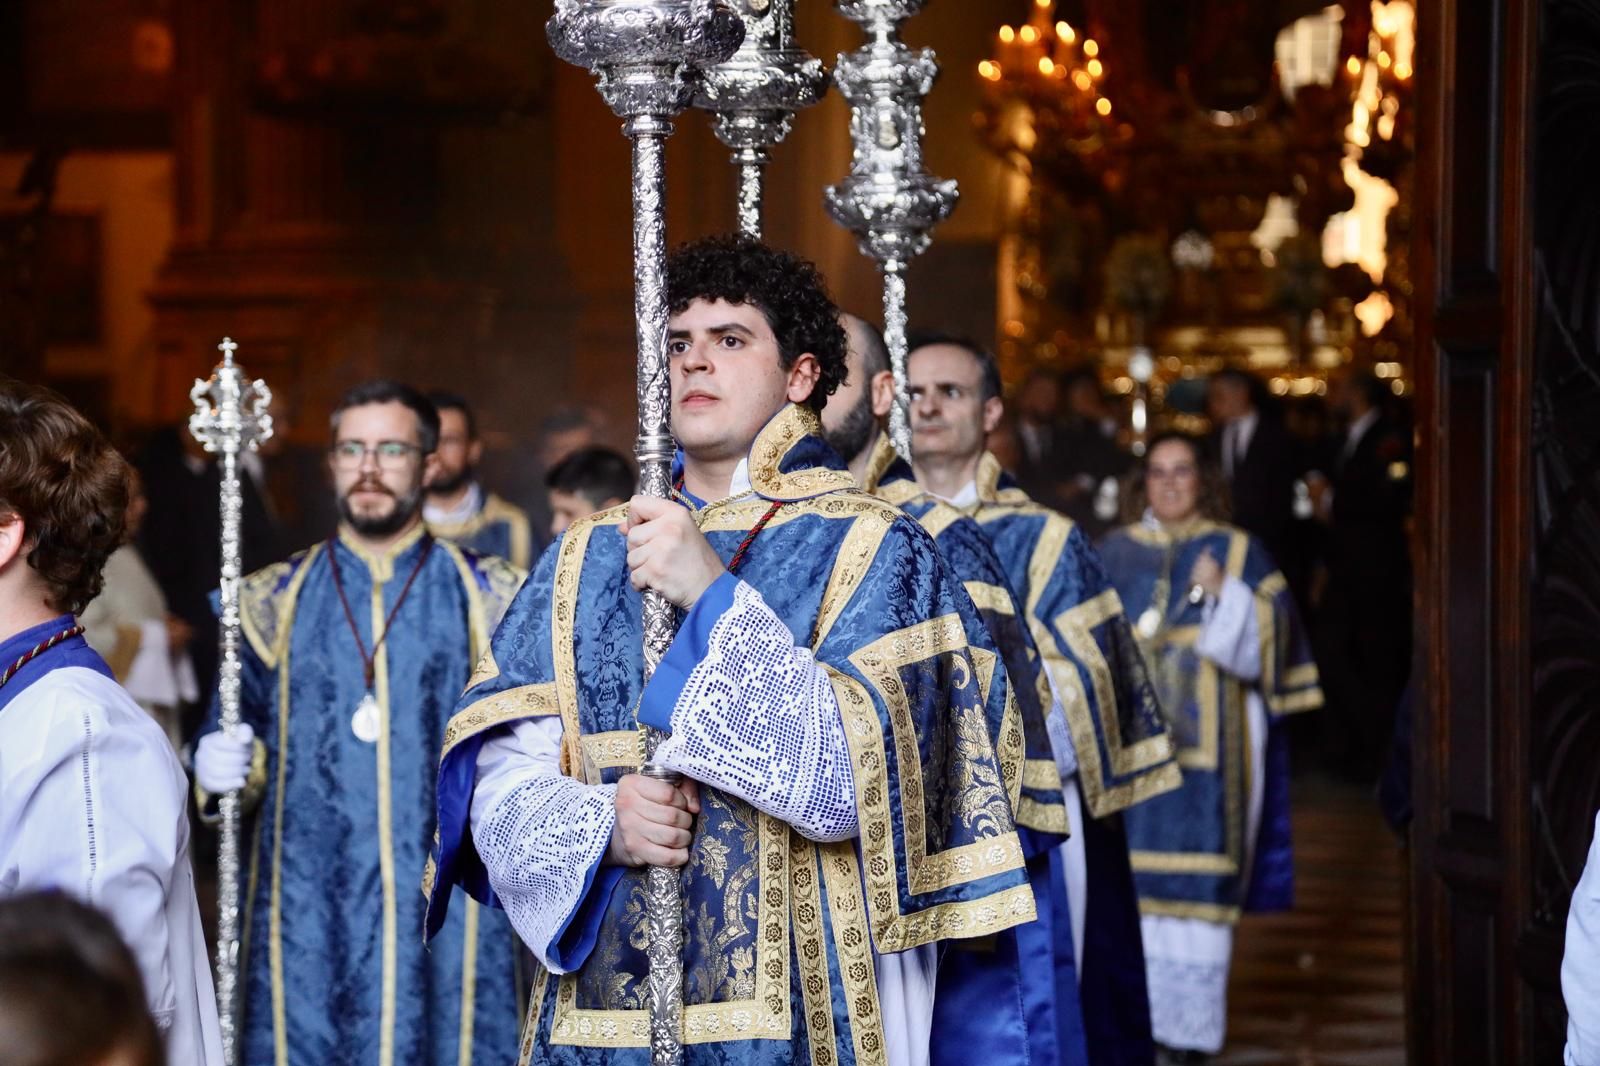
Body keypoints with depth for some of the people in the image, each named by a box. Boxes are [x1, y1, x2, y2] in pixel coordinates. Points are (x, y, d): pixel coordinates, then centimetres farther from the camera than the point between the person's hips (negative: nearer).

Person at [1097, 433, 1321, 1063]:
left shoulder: (1238, 552, 8)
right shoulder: (1116, 552, 13)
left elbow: (1269, 637, -1)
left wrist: (1225, 593, -14)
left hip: (1206, 744, -2)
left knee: (1196, 879, -5)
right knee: (1129, 865, -4)